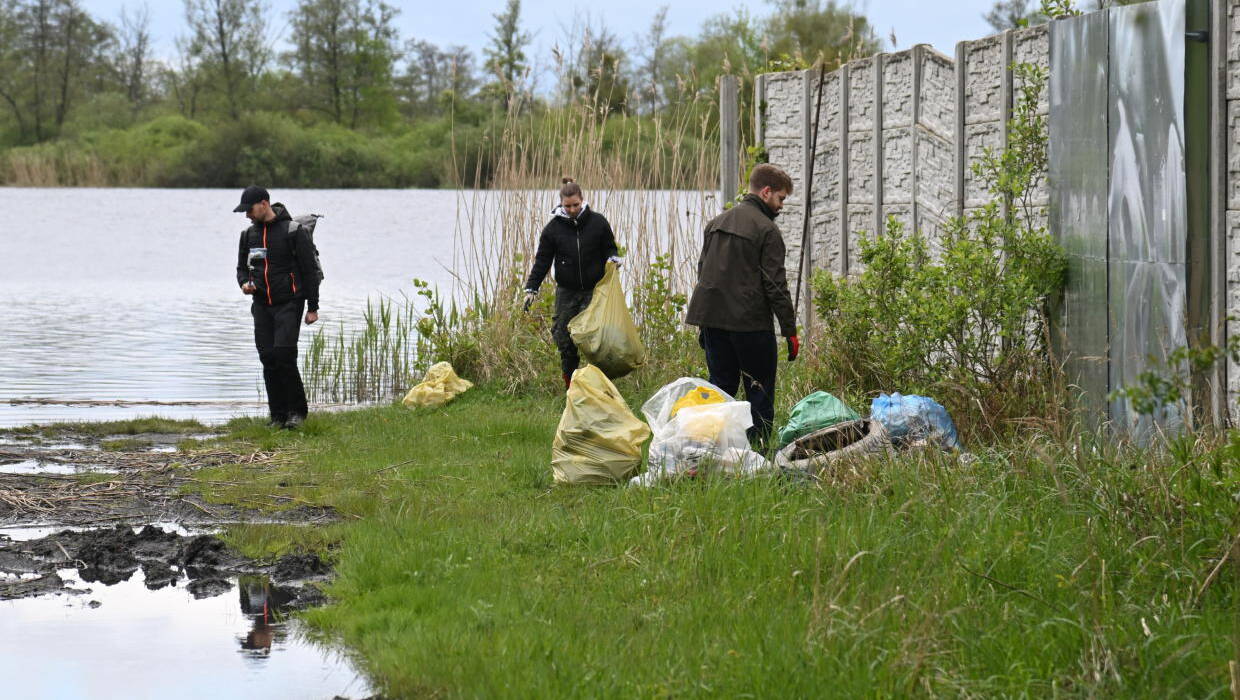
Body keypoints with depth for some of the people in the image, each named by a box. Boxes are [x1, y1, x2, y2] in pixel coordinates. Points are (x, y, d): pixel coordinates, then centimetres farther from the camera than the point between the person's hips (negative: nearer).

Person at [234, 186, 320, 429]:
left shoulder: (293, 231, -7)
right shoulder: (249, 235, 11)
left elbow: (310, 270, -5)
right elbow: (242, 267, 21)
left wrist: (313, 308, -6)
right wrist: (244, 283, -4)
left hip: (289, 304, -5)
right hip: (262, 306, 5)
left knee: (284, 354, -17)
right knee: (268, 359, 0)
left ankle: (297, 411, -6)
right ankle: (278, 416, 6)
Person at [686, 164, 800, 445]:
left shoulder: (717, 222, 14)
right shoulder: (766, 229, -8)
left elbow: (702, 269, 18)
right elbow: (775, 284, -12)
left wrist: (703, 325, 23)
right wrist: (790, 330, -7)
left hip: (711, 316, 6)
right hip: (750, 322, -6)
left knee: (722, 384, 12)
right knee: (760, 390, 1)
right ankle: (758, 446, -3)